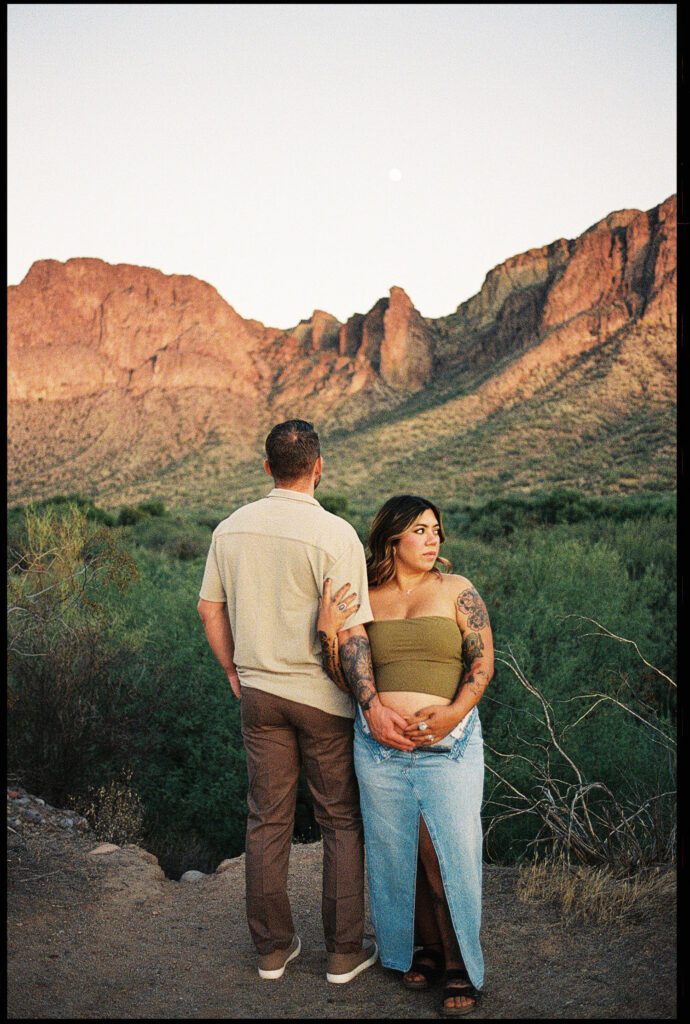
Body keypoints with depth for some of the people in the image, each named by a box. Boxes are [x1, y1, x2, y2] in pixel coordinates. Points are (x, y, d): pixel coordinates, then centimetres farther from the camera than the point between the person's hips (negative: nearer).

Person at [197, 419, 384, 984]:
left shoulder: (232, 528, -1)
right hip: (324, 695, -4)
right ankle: (345, 951, 24)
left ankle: (273, 948, 29)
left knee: (268, 820, 15)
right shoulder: (336, 534, -18)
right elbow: (351, 634, -20)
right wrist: (373, 705, -10)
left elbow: (210, 607, 8)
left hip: (259, 692, 5)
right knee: (343, 822, 13)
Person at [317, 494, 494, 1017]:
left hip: (448, 745, -2)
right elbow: (345, 677, 6)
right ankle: (425, 949, 32)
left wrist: (454, 710, -17)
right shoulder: (365, 599, 7)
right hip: (380, 747, 2)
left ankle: (462, 968, 18)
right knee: (396, 851, 10)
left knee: (450, 852, -2)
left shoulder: (457, 591, 3)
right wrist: (329, 630, -10)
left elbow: (483, 663, -1)